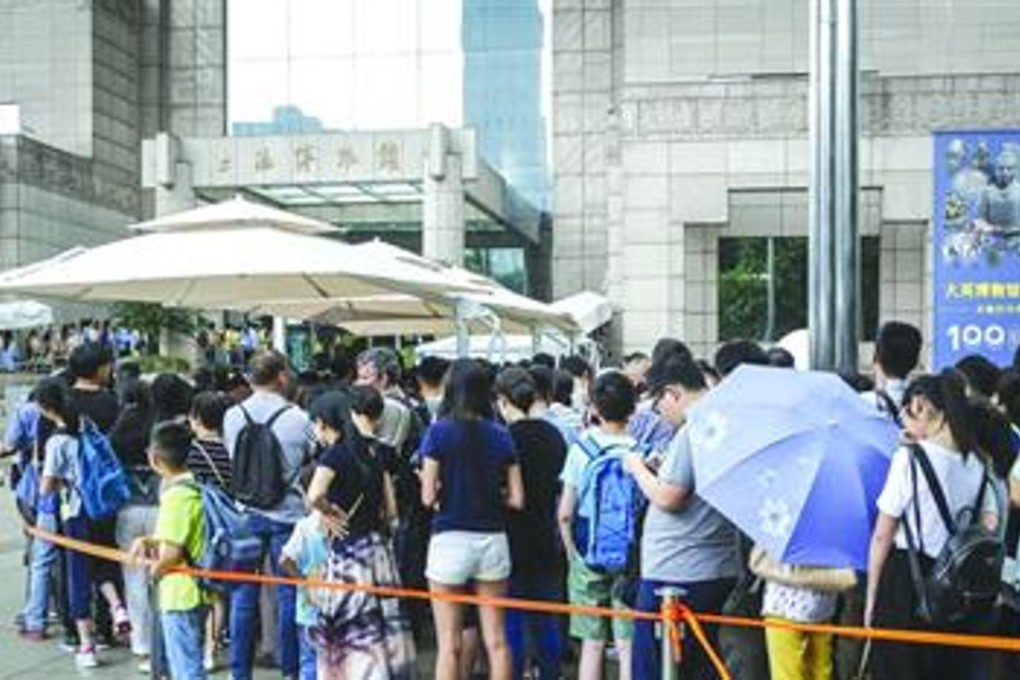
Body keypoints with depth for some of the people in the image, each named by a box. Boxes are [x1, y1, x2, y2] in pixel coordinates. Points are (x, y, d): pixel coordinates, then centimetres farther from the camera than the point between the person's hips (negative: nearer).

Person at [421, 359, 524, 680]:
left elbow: (428, 497, -8)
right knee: (496, 640, 11)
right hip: (493, 540, 3)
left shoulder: (439, 432, -6)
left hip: (450, 540, -3)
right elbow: (516, 499, 2)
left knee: (449, 644, 4)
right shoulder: (501, 435, 3)